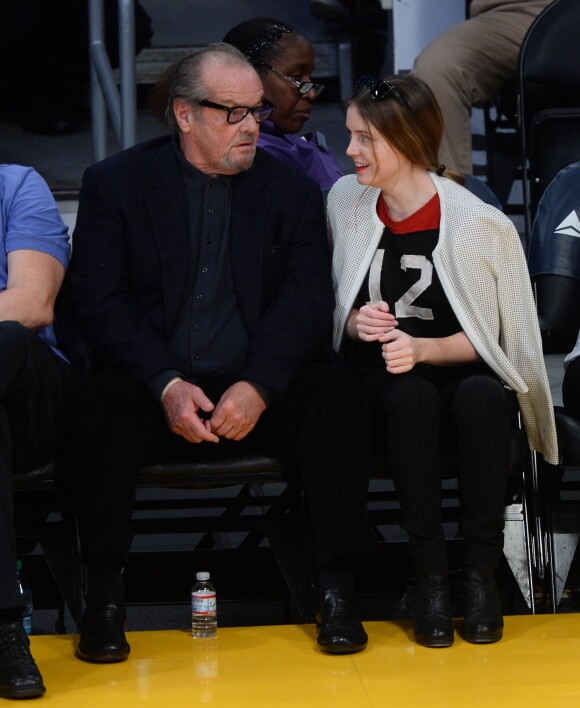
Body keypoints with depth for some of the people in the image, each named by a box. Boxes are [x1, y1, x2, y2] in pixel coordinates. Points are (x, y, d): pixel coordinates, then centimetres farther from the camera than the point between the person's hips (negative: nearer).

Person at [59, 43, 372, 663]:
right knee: (103, 404, -32)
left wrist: (260, 386, -20)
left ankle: (336, 589, -19)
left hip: (259, 394, 2)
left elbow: (307, 301, -2)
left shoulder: (291, 191, 9)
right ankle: (103, 598, -20)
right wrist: (167, 386, -20)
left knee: (337, 395, -27)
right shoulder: (115, 184, 4)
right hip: (155, 389, -1)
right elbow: (97, 302, -5)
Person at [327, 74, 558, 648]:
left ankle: (481, 572, -22)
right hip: (376, 383, 2)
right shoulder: (345, 201, 5)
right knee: (413, 397, -35)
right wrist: (356, 321, -8)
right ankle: (429, 575, -26)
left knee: (481, 397, -37)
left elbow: (486, 337, -3)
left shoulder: (477, 223, -8)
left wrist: (422, 348, -21)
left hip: (462, 375, -2)